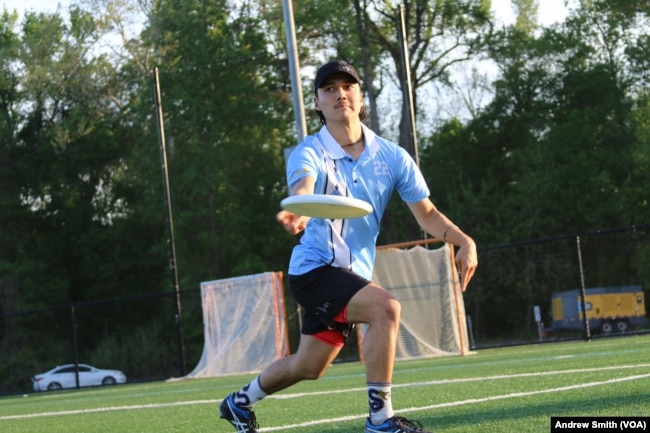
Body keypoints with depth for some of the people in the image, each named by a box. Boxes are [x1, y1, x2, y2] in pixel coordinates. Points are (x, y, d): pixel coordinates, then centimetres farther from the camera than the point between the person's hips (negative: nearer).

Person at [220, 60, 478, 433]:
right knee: (385, 307, -30)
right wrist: (298, 214, -61)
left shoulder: (392, 157, -1)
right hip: (315, 268, -6)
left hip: (353, 275, 6)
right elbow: (302, 191, -37)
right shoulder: (309, 154, -14)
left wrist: (464, 241, -15)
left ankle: (240, 402, 43)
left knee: (308, 367, 16)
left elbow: (427, 213, 2)